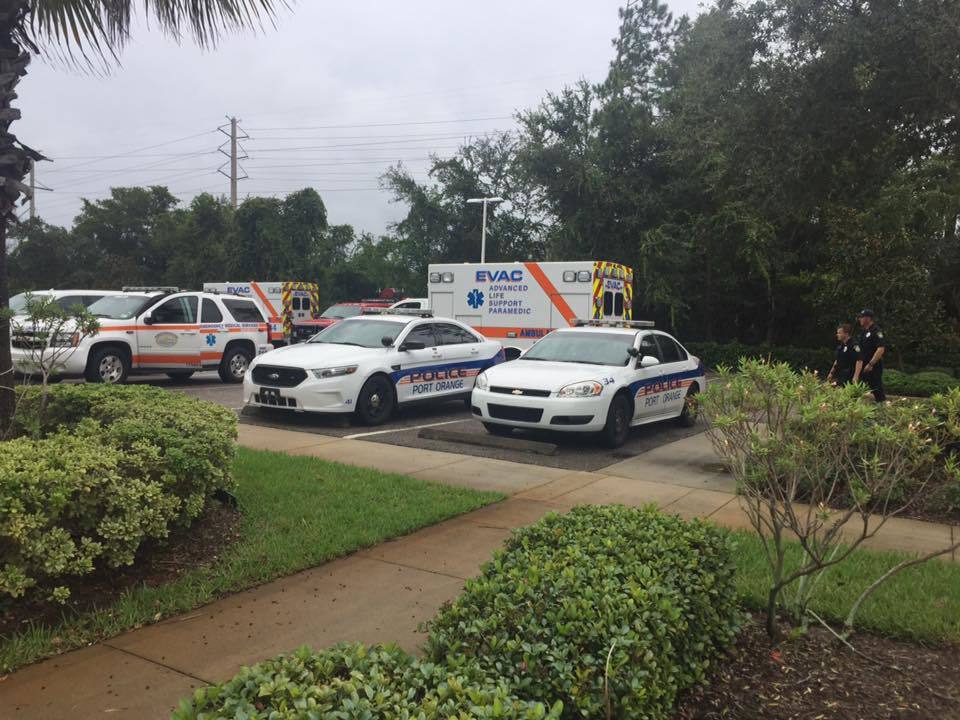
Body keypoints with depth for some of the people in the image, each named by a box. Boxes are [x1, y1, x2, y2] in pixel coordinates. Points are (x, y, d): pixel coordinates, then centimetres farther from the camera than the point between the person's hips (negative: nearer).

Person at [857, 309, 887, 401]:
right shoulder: (864, 332, 17)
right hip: (864, 367, 9)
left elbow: (881, 349, -21)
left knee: (877, 391, -6)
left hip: (874, 367, -9)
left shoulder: (877, 331, -11)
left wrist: (871, 364, -23)